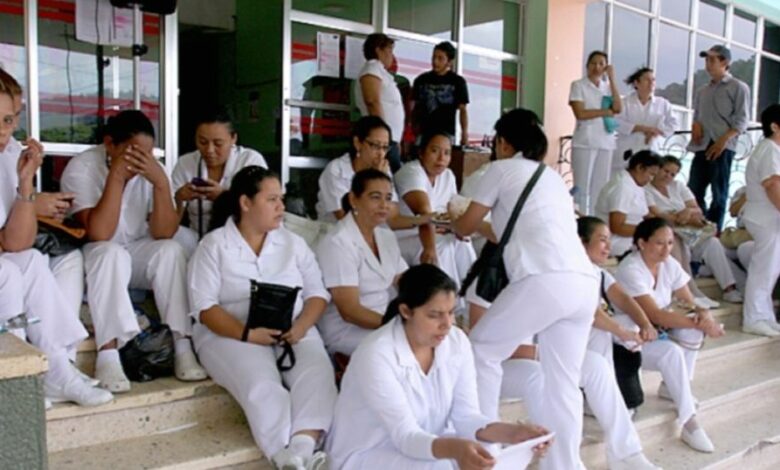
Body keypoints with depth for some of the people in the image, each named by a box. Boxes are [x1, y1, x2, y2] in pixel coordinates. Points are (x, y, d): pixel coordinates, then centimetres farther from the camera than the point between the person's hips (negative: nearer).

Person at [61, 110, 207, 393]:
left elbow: (163, 234, -18)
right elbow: (99, 235, -30)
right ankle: (108, 354, -35)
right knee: (110, 253, -34)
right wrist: (116, 176, -33)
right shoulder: (81, 168, -19)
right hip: (93, 258, -3)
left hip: (136, 255, 3)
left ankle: (182, 346, -25)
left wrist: (161, 182, -29)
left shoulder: (151, 169, -10)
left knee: (171, 250, -25)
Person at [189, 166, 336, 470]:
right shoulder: (213, 245, 3)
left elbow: (317, 293, 9)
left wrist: (301, 325, -13)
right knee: (261, 384, -33)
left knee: (317, 373, -29)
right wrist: (247, 334, -22)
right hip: (232, 335, -3)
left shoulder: (293, 242, 14)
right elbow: (205, 307, -6)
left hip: (292, 332, 3)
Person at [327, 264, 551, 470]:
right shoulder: (376, 354, -26)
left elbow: (466, 416, -10)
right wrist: (454, 448, -48)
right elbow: (405, 435, -29)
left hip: (427, 445, 6)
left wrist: (512, 432, -29)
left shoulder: (457, 342, -9)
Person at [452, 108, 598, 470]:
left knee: (482, 350, 11)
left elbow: (466, 226, 16)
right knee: (564, 382, 14)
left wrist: (451, 225, 38)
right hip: (585, 281, 7)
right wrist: (488, 229, 51)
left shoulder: (502, 168, 10)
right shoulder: (552, 176, 29)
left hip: (545, 279, -7)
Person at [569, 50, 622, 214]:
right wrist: (606, 112, -4)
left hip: (606, 142, 5)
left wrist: (612, 79, 0)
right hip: (585, 142, -5)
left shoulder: (608, 86, 15)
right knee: (582, 187, -5)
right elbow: (580, 114, -11)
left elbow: (618, 108, -1)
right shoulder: (578, 85, 1)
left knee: (600, 187, 4)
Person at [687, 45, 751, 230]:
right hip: (702, 145, 5)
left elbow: (742, 120, -4)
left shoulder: (738, 88, 2)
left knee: (719, 193, -1)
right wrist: (696, 125, -1)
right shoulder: (702, 91, 18)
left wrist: (723, 140, -16)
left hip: (723, 147, -5)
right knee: (694, 190, 3)